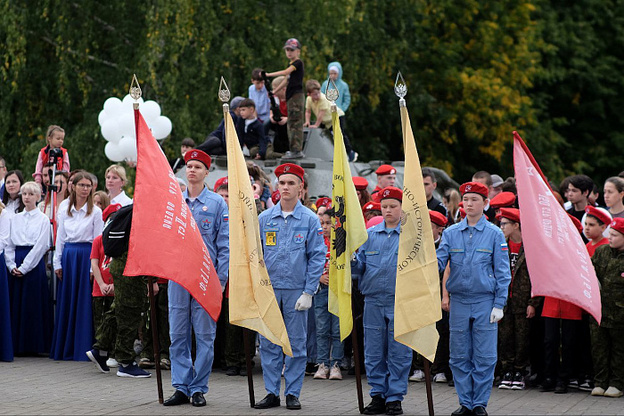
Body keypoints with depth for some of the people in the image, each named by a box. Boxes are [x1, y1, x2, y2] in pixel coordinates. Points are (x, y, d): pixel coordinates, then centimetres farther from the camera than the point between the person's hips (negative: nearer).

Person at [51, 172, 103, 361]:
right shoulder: (64, 211, 10)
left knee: (84, 303, -4)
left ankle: (82, 348, 0)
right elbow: (60, 238, 12)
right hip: (68, 256, 4)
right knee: (66, 302, 6)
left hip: (86, 256, -4)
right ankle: (64, 348, 12)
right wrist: (57, 262, 7)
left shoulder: (95, 212, -1)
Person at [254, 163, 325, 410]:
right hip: (269, 289, 2)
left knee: (296, 344, 3)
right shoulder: (265, 218, 6)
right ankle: (272, 392, 10)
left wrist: (308, 292, -7)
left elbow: (317, 257, -1)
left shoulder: (310, 220, 0)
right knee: (269, 343, 3)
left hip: (296, 290, -2)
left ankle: (293, 393, 10)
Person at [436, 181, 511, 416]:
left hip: (485, 302, -2)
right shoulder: (451, 233, 7)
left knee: (484, 357, -1)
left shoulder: (494, 234, 1)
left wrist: (499, 304, -5)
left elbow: (502, 272, 1)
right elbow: (439, 263, 3)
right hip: (458, 302, 2)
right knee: (460, 357, 5)